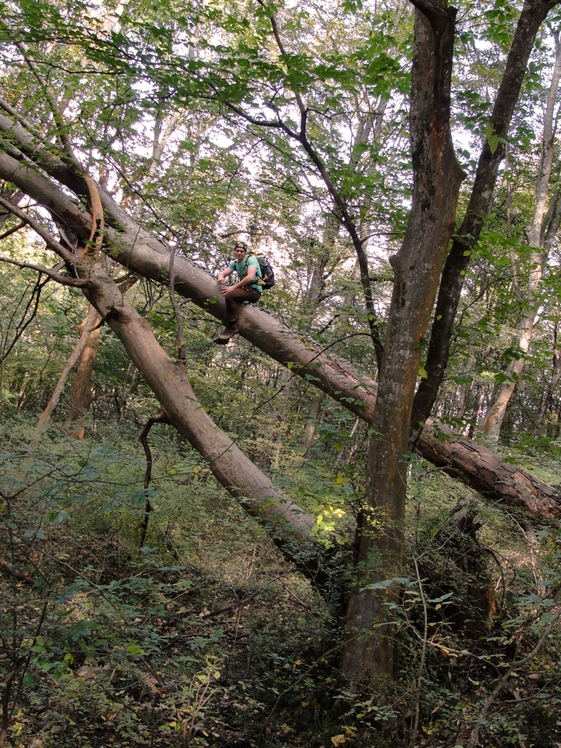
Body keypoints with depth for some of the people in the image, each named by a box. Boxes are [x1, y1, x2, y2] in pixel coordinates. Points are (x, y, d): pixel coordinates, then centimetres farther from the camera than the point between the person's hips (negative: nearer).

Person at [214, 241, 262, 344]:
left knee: (229, 295, -29)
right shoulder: (234, 263, 13)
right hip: (245, 289, 9)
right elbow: (223, 273, 6)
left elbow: (250, 277, -25)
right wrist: (220, 277, -21)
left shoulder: (251, 259, -10)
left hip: (254, 290, -9)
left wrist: (233, 287, -27)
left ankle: (232, 328, -23)